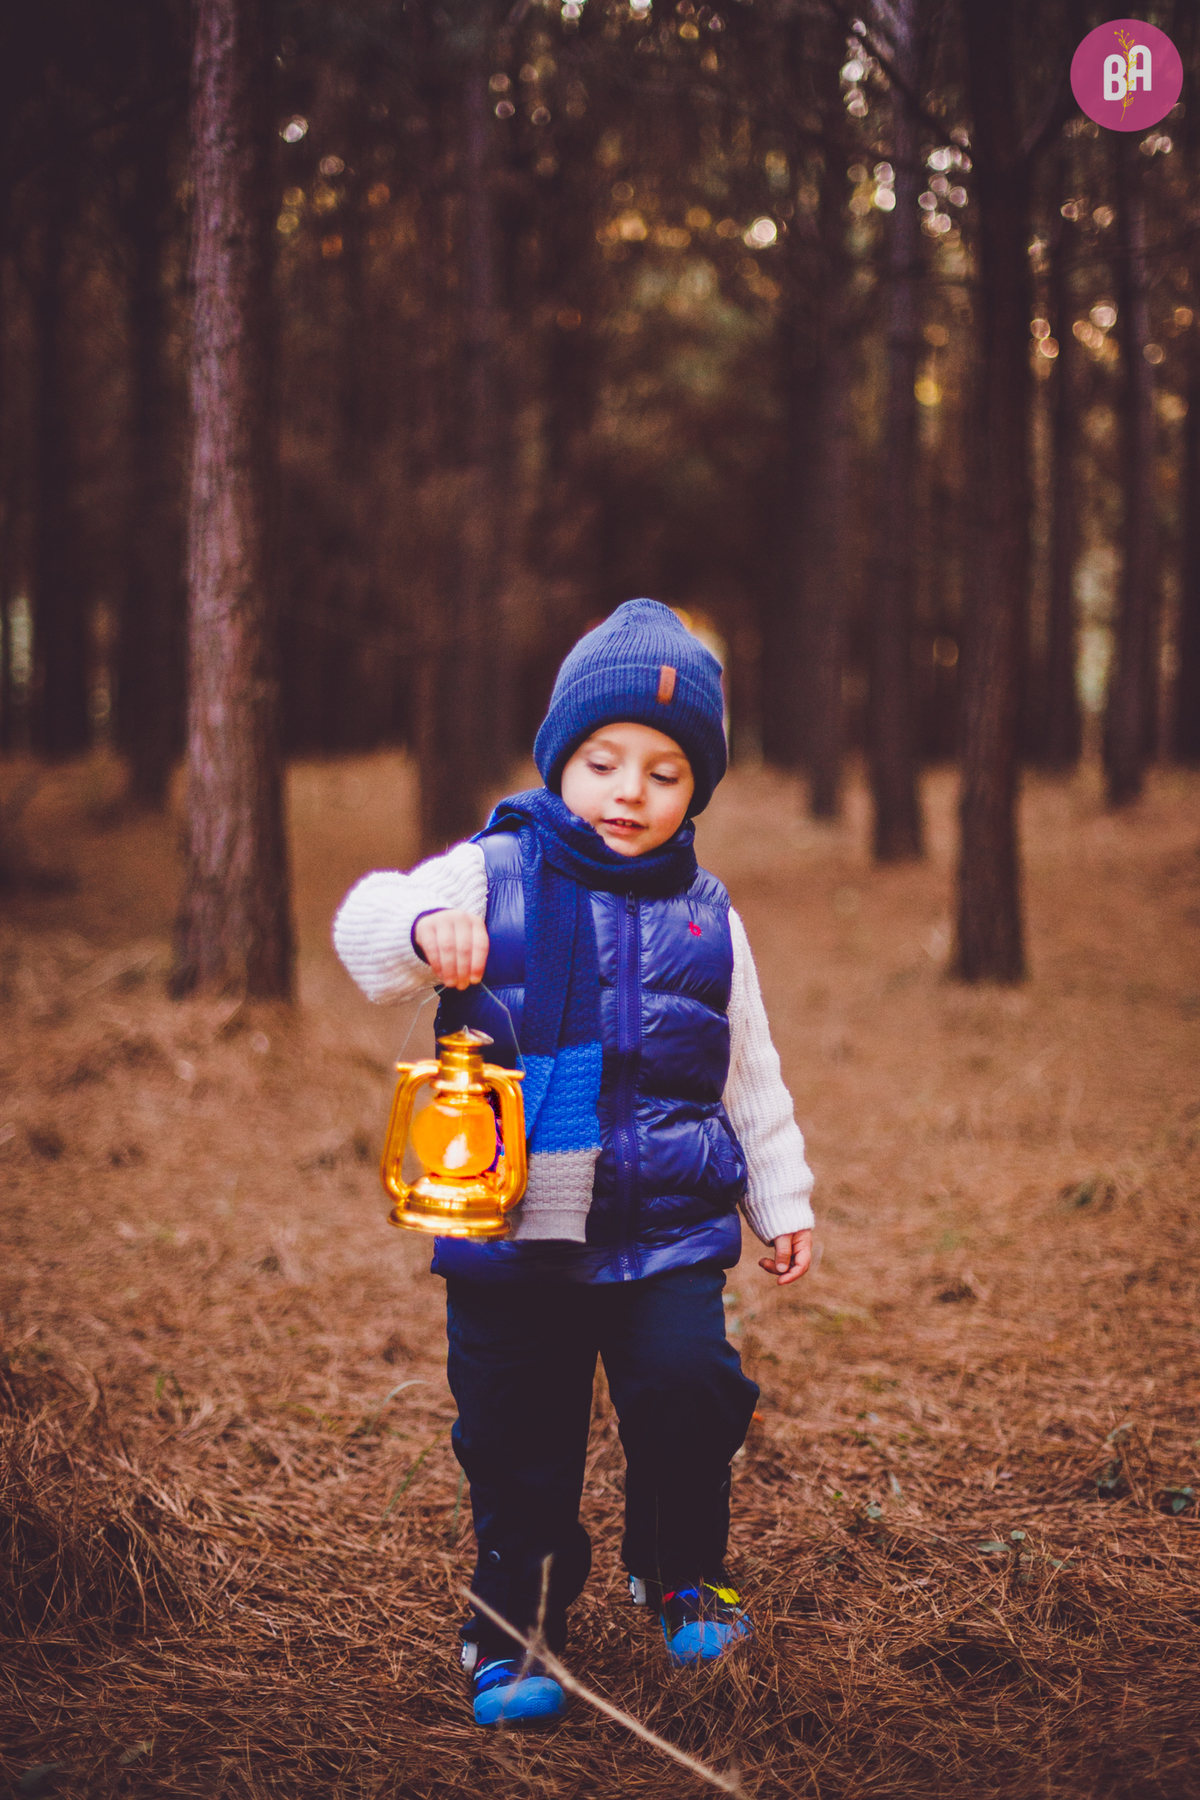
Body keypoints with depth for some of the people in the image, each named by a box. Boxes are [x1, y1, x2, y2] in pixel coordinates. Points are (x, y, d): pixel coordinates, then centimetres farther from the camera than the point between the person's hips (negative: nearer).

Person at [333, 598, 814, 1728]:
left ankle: (681, 1574, 13)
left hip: (668, 1225, 1)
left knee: (687, 1385, -14)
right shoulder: (492, 877, -1)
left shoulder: (705, 919, 8)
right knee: (518, 1441, 5)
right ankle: (511, 1629, 25)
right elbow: (365, 927, -15)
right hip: (512, 1225, -1)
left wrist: (782, 1198, 18)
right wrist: (423, 926, -37)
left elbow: (750, 1076, 17)